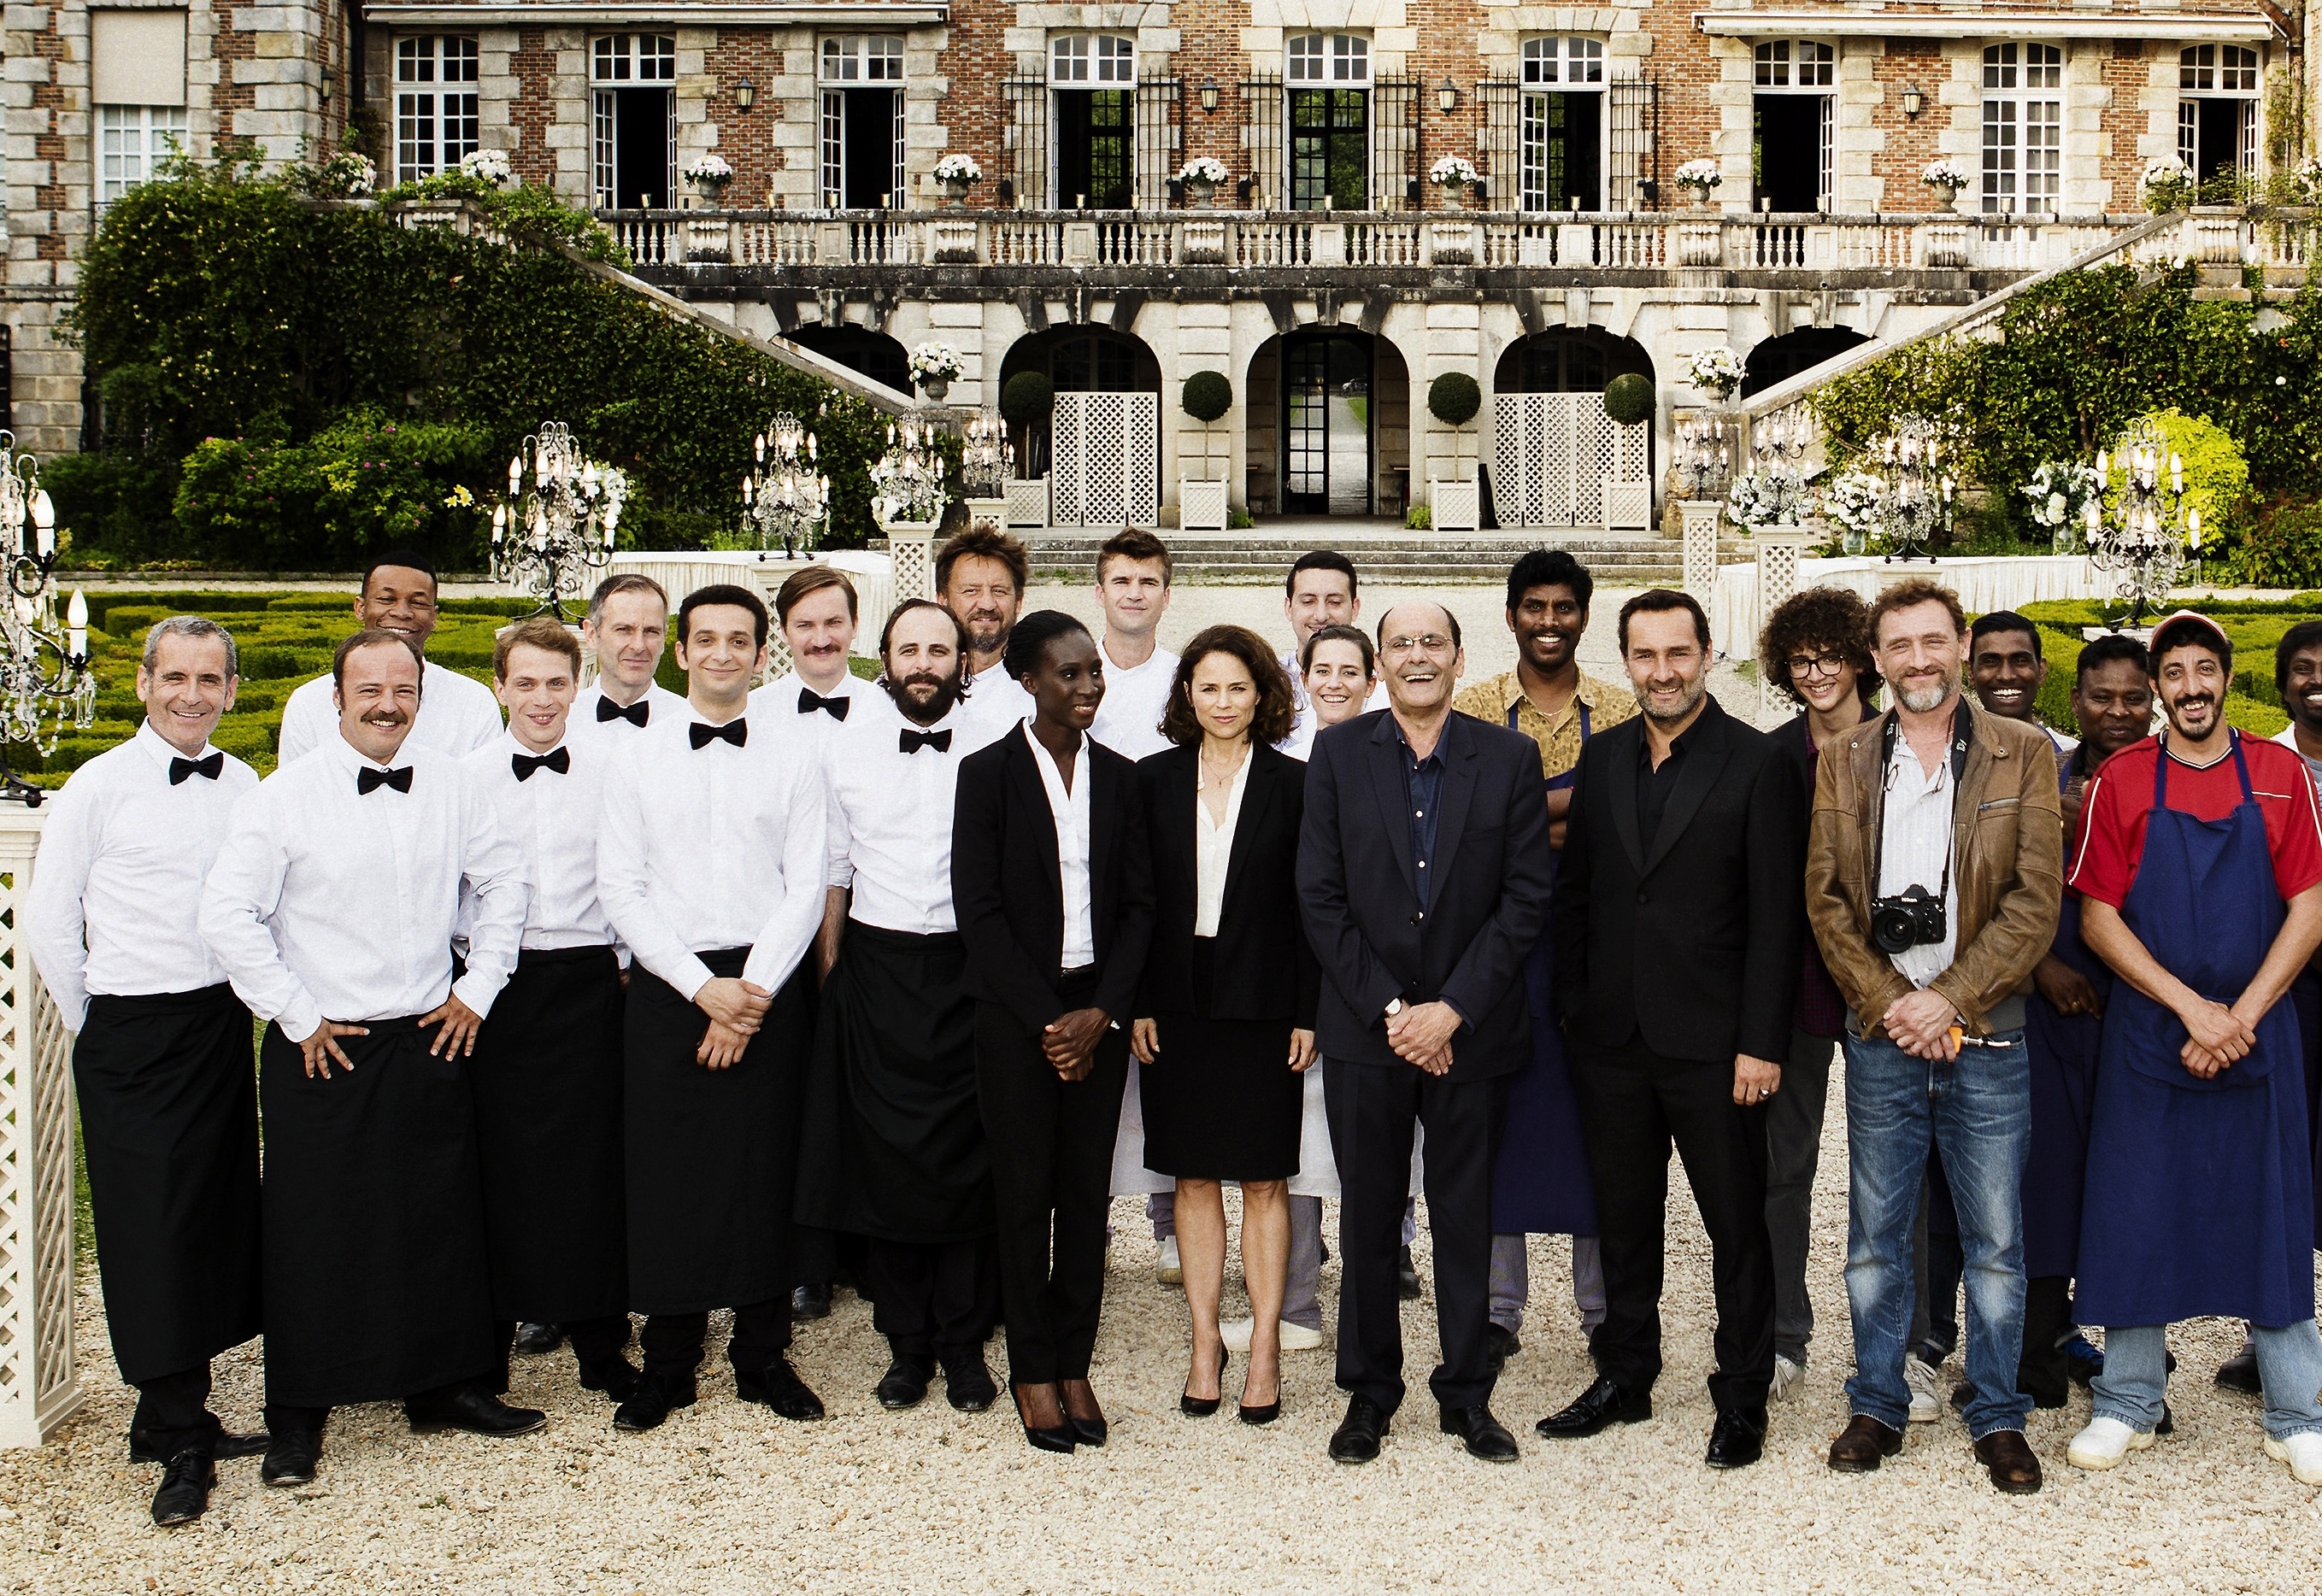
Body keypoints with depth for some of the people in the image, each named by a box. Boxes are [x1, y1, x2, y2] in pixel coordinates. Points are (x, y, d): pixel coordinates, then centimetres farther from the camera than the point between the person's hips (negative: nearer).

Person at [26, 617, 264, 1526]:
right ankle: (183, 1445, 3)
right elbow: (49, 920, -1)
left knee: (218, 1223, 9)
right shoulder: (100, 786, -5)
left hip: (224, 1027, 5)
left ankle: (169, 1414, 23)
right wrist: (96, 1028, 2)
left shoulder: (243, 786, 7)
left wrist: (251, 1004, 8)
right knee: (152, 1230, -3)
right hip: (133, 1037, -5)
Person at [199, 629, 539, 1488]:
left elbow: (503, 881, 14)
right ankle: (298, 1415, 16)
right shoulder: (284, 797, -9)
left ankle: (446, 1384, 25)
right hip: (321, 1051, -3)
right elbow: (228, 916, -11)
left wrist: (478, 989, 8)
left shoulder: (452, 787, 3)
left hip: (430, 1041, 4)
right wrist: (299, 1017, -10)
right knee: (311, 1229, 3)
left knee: (444, 1216, 10)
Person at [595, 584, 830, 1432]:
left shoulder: (794, 757, 5)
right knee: (666, 1171, 2)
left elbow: (806, 886, 1)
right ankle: (668, 1363, 14)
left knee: (765, 1166, 3)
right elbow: (621, 891, 0)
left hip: (769, 987, 0)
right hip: (668, 986, 0)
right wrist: (704, 988, -9)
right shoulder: (636, 759, 5)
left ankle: (763, 1355, 16)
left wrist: (754, 989, -10)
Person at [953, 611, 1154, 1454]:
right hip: (1017, 1013, -3)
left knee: (1087, 1194, 6)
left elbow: (1137, 903, 6)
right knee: (1026, 1194, 2)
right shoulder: (988, 774, -3)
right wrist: (1047, 1020, -11)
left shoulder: (1119, 776, 8)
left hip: (1098, 1012, 3)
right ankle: (1033, 1374, 13)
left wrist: (1100, 1013, -6)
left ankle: (1075, 1366, 16)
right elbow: (979, 910, -7)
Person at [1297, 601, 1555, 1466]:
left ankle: (1466, 1393, 22)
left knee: (1467, 1218, 9)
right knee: (1368, 1217, 8)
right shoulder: (1338, 754, 1)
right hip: (1363, 1030, 0)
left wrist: (1452, 1009, -11)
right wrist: (1387, 1009, -10)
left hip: (1471, 1030, 0)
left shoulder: (1509, 758, 1)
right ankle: (1369, 1393, 22)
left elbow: (1526, 897, -3)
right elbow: (1319, 896, -2)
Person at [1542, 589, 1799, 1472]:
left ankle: (1742, 1398, 19)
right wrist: (1572, 1008, 5)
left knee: (1737, 1224, 6)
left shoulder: (1758, 764, -6)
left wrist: (1761, 1043, -12)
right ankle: (1624, 1377, 29)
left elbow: (1774, 916, -9)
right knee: (1624, 1219, 15)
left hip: (1712, 1041, -4)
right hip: (1612, 1036, 5)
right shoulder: (1602, 757, 9)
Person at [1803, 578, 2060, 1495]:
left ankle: (1998, 1418, 19)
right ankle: (1877, 1406, 22)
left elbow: (2036, 901, -4)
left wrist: (1947, 1000, -11)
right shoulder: (1842, 764, 7)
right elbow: (1825, 901, 3)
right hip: (1881, 1034, 2)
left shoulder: (2023, 755, 1)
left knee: (1996, 1239, 5)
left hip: (1987, 1033, -1)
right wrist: (1891, 1003, -8)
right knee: (1875, 1236, 9)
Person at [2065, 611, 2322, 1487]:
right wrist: (2190, 1007, -13)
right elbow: (2097, 917, -3)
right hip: (2147, 1035, 0)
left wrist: (2240, 1016, -11)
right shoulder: (2119, 780, 0)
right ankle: (2128, 1405, 17)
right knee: (2134, 1217, 4)